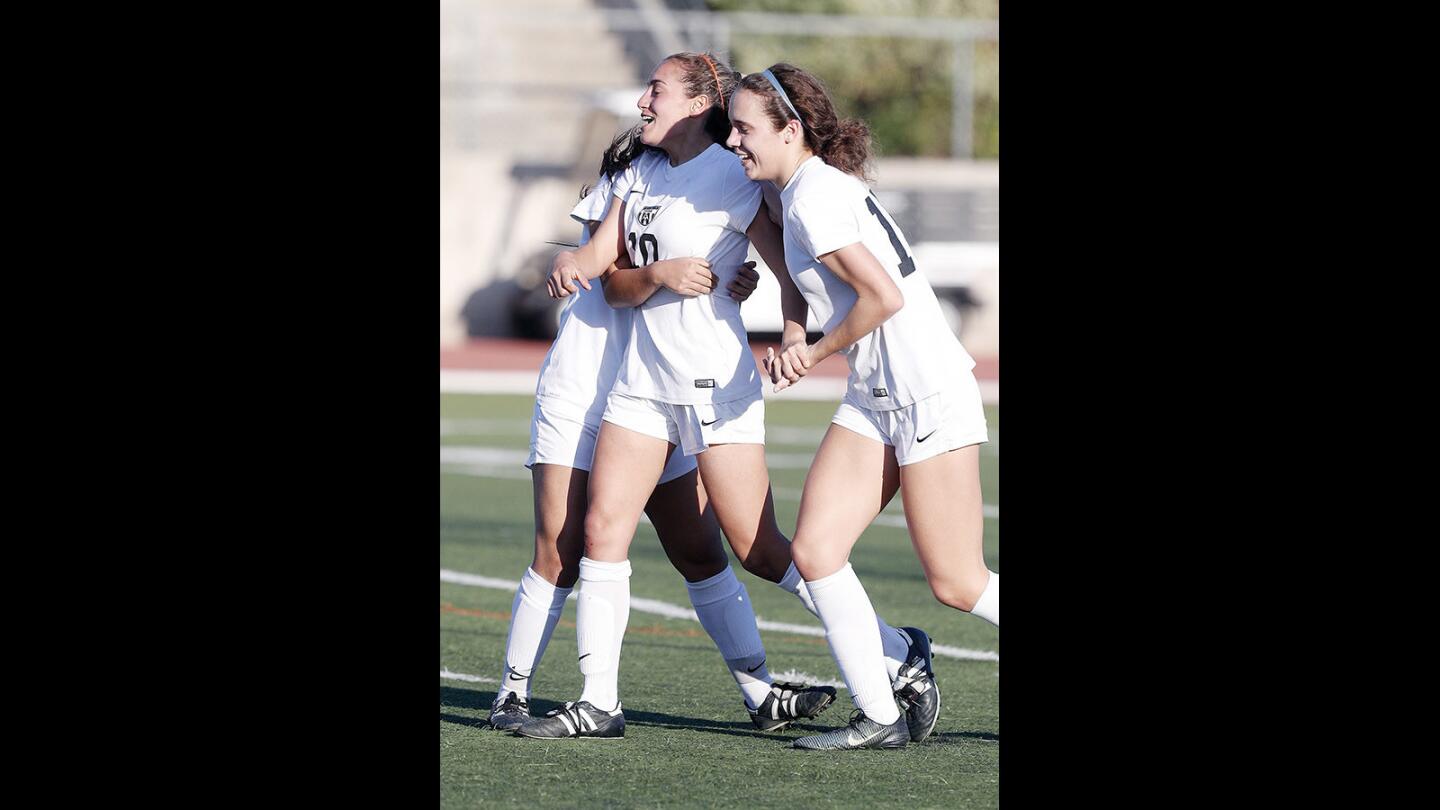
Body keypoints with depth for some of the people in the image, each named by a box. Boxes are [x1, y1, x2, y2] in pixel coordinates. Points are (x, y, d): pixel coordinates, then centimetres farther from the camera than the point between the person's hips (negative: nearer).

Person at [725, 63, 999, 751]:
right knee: (815, 550, -1)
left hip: (930, 395, -10)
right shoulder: (814, 186, 12)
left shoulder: (814, 199, -16)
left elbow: (884, 296, -22)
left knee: (957, 584, -5)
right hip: (874, 398, 10)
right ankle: (880, 715, 2)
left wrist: (816, 351, -9)